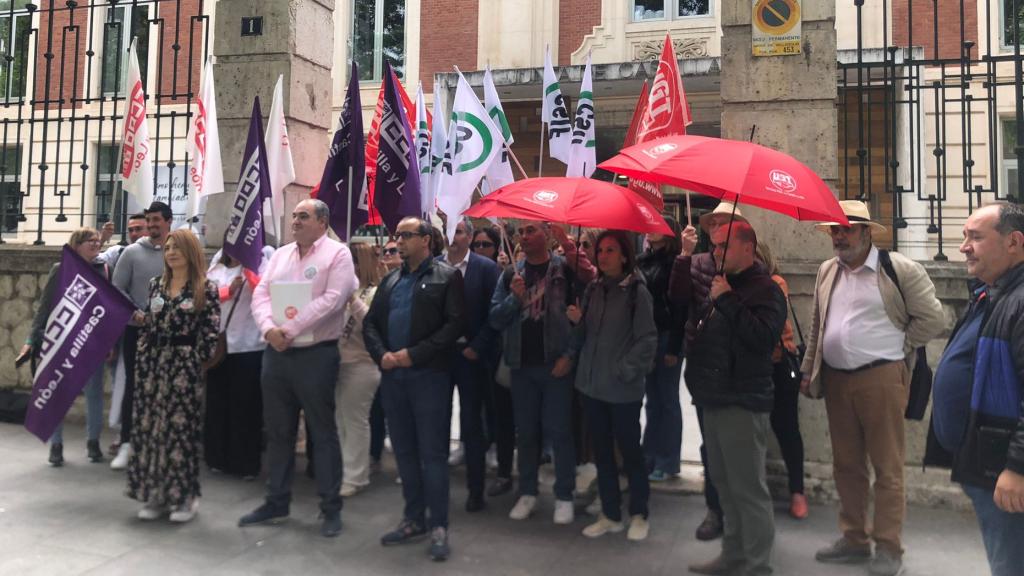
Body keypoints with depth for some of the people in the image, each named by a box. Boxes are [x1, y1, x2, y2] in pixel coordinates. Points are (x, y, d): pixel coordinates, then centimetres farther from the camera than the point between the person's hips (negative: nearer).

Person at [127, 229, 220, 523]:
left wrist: (197, 361, -11)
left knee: (181, 426, -1)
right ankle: (154, 493, 19)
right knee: (148, 424, 6)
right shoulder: (156, 284, 12)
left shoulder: (206, 288, -5)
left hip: (185, 363, -5)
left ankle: (184, 496, 11)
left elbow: (211, 332, -8)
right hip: (151, 361, 5)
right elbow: (148, 324, 16)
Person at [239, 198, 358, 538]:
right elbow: (260, 294, 6)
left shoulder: (338, 254, -5)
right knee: (277, 431, 14)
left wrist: (290, 329, -18)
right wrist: (269, 328, -14)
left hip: (316, 355, -6)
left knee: (323, 432, 2)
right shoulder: (280, 255, 14)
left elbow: (332, 300, -17)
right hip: (276, 353, 6)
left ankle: (331, 509, 12)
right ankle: (276, 502, 27)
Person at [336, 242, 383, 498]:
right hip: (339, 362, 7)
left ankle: (354, 477, 10)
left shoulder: (374, 292, -8)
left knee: (355, 422, 1)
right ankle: (342, 471, 26)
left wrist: (353, 299, -22)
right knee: (341, 421, 15)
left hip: (361, 365, -7)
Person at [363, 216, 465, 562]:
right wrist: (381, 354, -6)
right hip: (392, 376, 6)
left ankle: (438, 526, 10)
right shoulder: (390, 280, 16)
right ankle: (414, 519, 26)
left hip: (428, 376, -6)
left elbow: (455, 324, -12)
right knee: (404, 451, 13)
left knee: (433, 453, -1)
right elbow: (370, 322, 13)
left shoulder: (447, 277, -2)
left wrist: (414, 354, -17)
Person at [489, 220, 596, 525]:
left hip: (556, 364, -3)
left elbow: (589, 278, -24)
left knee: (558, 431, 2)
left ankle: (564, 496, 15)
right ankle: (527, 492, 25)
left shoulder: (565, 267, -2)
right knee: (525, 431, 12)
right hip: (521, 365, 4)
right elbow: (495, 319, 5)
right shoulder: (511, 274, 9)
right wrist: (514, 298, -11)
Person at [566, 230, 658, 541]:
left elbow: (647, 339, -11)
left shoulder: (637, 291, -9)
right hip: (592, 384, 6)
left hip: (623, 389, -6)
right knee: (602, 451, 13)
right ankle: (610, 515, 26)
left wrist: (625, 371, -16)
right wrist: (577, 321, -7)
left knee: (629, 449, 7)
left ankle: (638, 515, 24)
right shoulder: (593, 289, 8)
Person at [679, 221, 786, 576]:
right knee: (725, 484, 17)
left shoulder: (765, 290, -10)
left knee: (748, 488, -4)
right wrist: (684, 258, 15)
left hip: (742, 403, -9)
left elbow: (762, 337, -25)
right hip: (714, 399, 9)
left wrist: (726, 300, -21)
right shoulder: (718, 284, 16)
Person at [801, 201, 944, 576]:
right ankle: (853, 540, 27)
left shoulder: (900, 270, -6)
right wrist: (808, 371, 14)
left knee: (887, 468, 3)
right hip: (836, 381, 6)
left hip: (881, 380, -6)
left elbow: (933, 319, -4)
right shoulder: (827, 272, 12)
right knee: (846, 465, 14)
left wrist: (896, 347, -3)